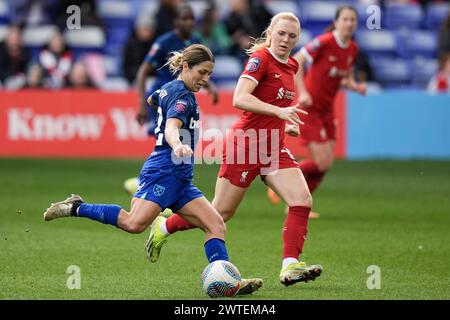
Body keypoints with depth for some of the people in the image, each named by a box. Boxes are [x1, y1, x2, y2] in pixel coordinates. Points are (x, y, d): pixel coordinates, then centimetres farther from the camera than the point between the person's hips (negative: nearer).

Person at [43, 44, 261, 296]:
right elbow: (171, 127, -30)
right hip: (164, 172, -11)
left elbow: (152, 100, 42)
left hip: (180, 180, 11)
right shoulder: (182, 95, -11)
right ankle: (76, 208, -13)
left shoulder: (170, 88, 18)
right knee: (134, 223, -28)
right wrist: (177, 145, -52)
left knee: (216, 225, 1)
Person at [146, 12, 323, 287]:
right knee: (221, 213, 3)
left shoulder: (290, 66, 11)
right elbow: (239, 99, -27)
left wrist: (285, 125, 15)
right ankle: (163, 228, 26)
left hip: (274, 148, 7)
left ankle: (290, 267, -15)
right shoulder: (260, 58, -14)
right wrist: (279, 111, -35)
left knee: (303, 201, -13)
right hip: (246, 143, -7)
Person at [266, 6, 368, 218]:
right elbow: (296, 61, -17)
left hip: (326, 109, 8)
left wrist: (356, 87, -4)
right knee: (323, 162, -12)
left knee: (326, 163, 3)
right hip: (309, 107, -7)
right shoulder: (324, 42, -18)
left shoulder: (352, 49, 5)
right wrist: (302, 92, -25)